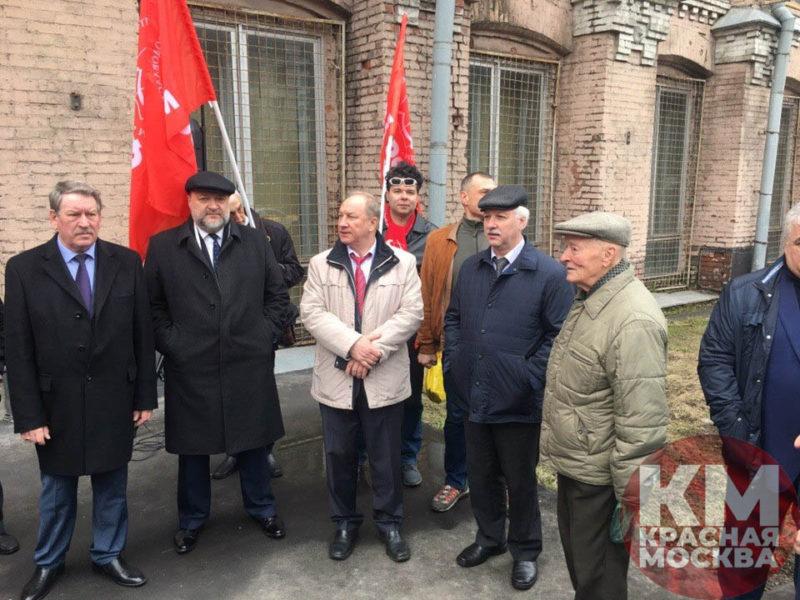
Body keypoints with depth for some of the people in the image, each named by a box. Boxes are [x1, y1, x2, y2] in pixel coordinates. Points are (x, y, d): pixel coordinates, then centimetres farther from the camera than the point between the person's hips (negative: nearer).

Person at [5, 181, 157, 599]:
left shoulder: (126, 263, -2)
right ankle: (48, 564, 39)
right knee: (56, 490, 17)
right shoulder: (24, 268, -6)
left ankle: (108, 555, 37)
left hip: (114, 402, 1)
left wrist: (145, 395, 0)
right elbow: (18, 349, -6)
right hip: (57, 406, -1)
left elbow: (142, 334, 0)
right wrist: (28, 415, -8)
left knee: (112, 486, 15)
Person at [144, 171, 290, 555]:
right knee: (192, 446, 13)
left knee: (253, 441, 14)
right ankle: (192, 519, 34)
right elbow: (152, 304, 3)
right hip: (190, 368, -1)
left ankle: (261, 508, 36)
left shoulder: (255, 242, 4)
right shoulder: (163, 246, 1)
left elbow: (277, 294, 8)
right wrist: (170, 343, -6)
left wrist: (263, 334, 0)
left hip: (249, 365, 1)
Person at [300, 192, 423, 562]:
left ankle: (389, 522, 29)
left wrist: (374, 349, -17)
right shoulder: (321, 264, 4)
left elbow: (411, 313, -7)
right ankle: (344, 523, 31)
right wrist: (353, 345, -18)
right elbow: (312, 313, -6)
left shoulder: (402, 263, 1)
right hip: (336, 378, 2)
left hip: (385, 378, -1)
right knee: (339, 455, 12)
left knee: (386, 456, 10)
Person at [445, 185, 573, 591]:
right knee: (481, 475, 20)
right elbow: (453, 318, 15)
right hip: (474, 398, 5)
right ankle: (489, 537, 42)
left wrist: (529, 378, -15)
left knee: (520, 481, 13)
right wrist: (454, 361, 5)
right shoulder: (470, 268, 5)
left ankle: (525, 551, 35)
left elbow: (559, 336, -12)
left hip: (518, 403, -5)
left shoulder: (549, 273, -12)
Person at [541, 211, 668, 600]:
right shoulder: (588, 300, 6)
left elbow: (641, 421, -27)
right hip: (572, 463, 9)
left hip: (599, 476, -9)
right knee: (576, 557, 26)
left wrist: (631, 497, -21)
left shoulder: (633, 320, -27)